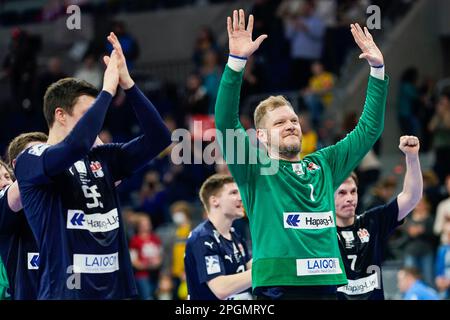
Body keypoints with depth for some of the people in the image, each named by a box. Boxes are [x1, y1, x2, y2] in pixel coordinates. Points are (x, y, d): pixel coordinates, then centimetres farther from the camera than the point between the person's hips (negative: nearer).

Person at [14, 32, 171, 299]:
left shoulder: (102, 157, 13)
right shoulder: (31, 160, -5)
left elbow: (158, 137, 8)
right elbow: (77, 144, -25)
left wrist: (127, 83, 0)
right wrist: (108, 90, -14)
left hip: (116, 288, 6)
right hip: (65, 290, -6)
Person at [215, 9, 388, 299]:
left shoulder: (323, 166, 17)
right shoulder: (254, 170, 4)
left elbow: (369, 129, 21)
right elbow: (226, 123, -10)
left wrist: (378, 69, 12)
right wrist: (237, 61, -20)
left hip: (326, 284, 4)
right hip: (277, 287, -4)